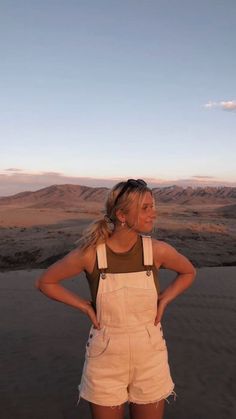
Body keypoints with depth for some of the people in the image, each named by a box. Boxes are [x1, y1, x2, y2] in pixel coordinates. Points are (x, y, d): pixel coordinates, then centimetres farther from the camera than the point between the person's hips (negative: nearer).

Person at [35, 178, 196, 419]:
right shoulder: (90, 253, -18)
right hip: (105, 359, -1)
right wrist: (85, 306, -8)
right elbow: (44, 282, -3)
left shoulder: (158, 250, -13)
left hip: (150, 357, 2)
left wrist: (164, 300, -4)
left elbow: (188, 272, 8)